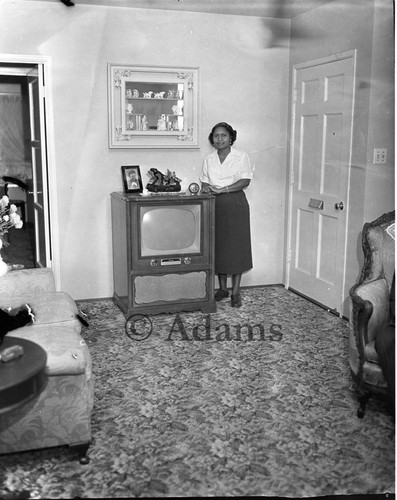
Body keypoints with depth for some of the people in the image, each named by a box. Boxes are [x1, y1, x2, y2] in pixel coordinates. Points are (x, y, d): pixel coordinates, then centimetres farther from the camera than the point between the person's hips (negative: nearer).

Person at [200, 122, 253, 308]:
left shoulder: (241, 156, -1)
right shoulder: (208, 159, 11)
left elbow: (245, 181, -9)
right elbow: (205, 181, 13)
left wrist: (223, 189, -18)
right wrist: (206, 187, -11)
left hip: (235, 204, -3)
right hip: (215, 205, 3)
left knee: (236, 246, -3)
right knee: (218, 246, 4)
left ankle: (236, 292, 4)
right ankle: (222, 288, 17)